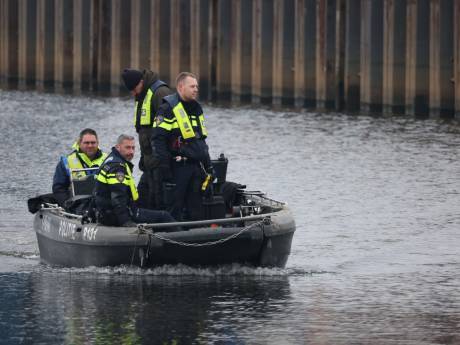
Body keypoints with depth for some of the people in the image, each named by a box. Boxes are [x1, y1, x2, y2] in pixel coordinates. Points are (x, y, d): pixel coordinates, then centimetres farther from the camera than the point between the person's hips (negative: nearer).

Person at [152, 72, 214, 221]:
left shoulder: (197, 109, 18)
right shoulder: (168, 108, -8)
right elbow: (158, 140, -13)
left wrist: (208, 164, 18)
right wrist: (164, 168, -18)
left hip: (196, 167, 8)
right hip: (177, 168, -8)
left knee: (195, 209, 8)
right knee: (175, 209, -7)